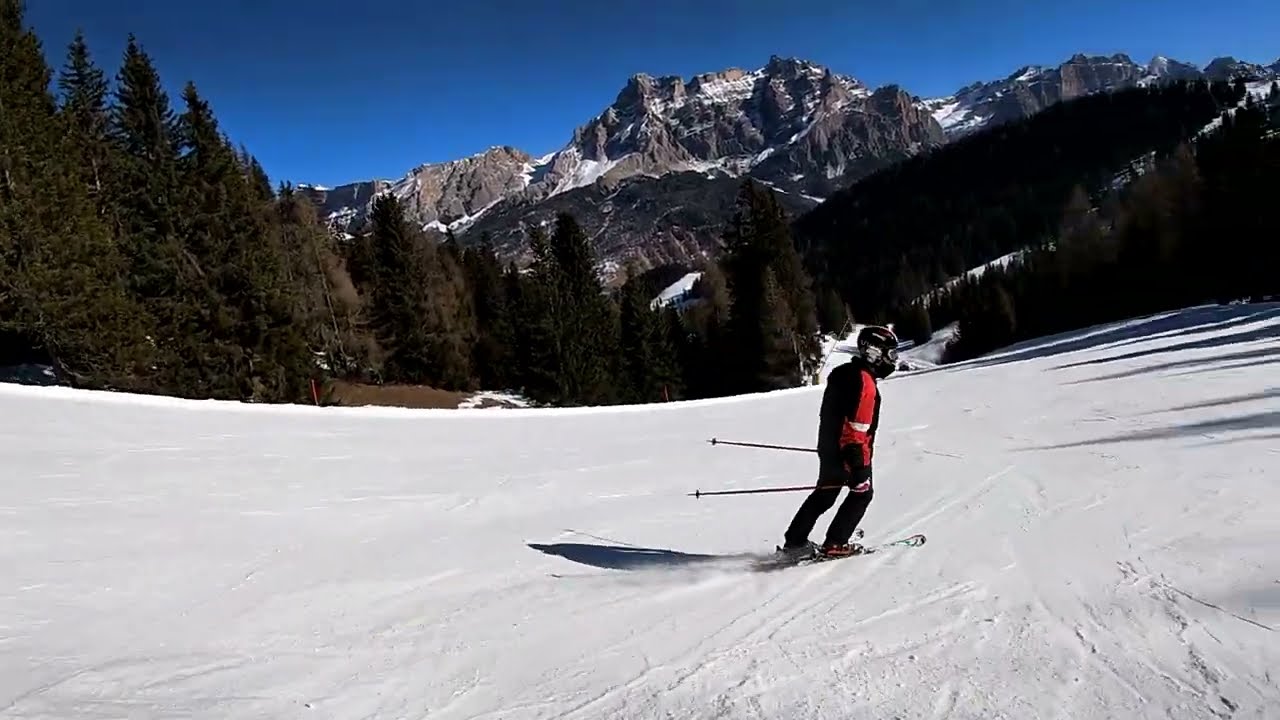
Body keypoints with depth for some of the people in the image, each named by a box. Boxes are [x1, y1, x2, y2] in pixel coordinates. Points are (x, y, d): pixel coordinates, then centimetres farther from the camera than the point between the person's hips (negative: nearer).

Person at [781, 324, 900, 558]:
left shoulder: (845, 373, 9)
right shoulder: (865, 382, -21)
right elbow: (857, 429, -26)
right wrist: (859, 467, -27)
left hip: (829, 447, 9)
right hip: (849, 453, -9)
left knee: (824, 494, 18)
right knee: (862, 492, 9)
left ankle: (794, 540, 21)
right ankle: (834, 544, 6)